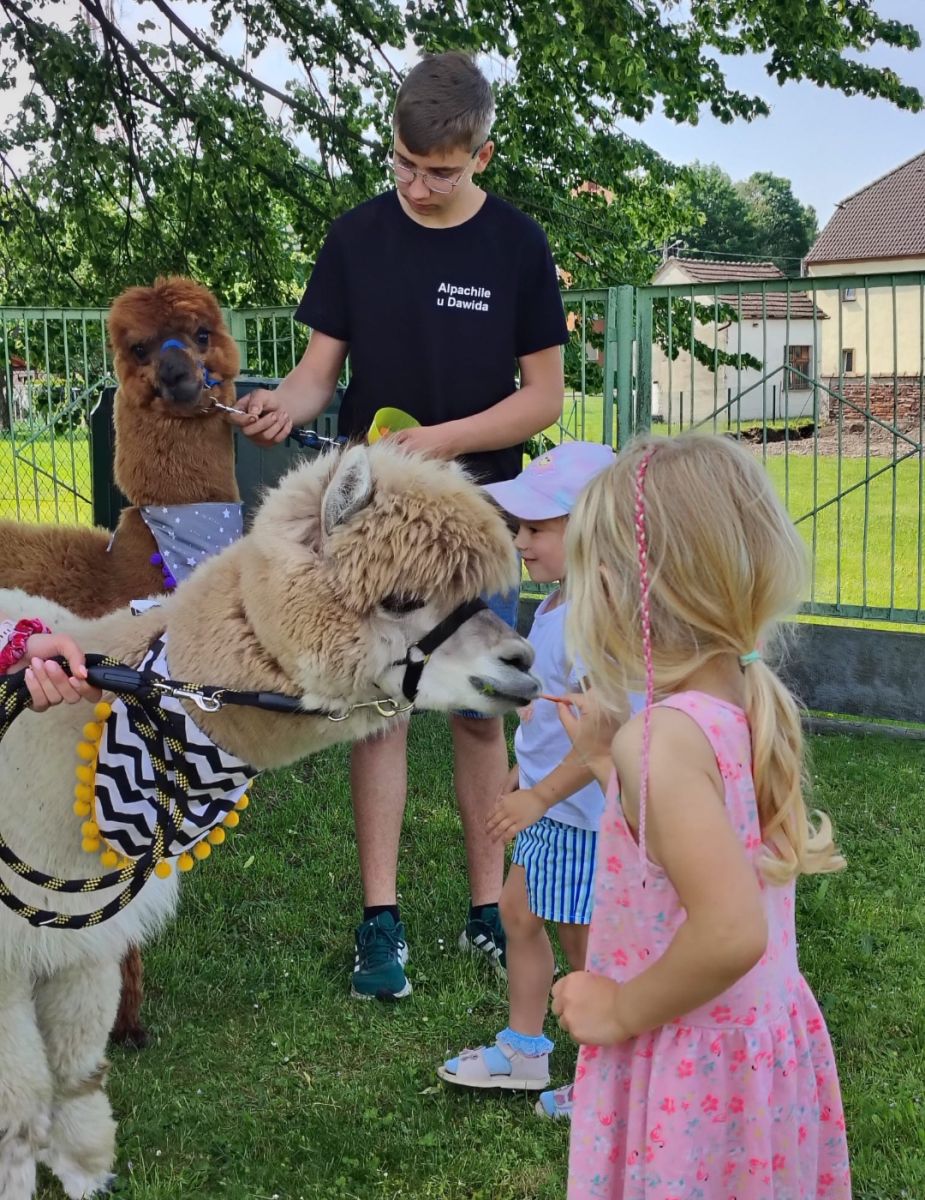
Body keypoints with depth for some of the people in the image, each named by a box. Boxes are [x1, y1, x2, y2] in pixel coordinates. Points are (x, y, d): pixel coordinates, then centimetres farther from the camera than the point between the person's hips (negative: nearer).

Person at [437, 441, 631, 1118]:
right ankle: (523, 1051, 37)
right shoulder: (559, 603, 6)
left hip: (583, 809, -10)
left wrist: (540, 795, -23)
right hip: (549, 804, 10)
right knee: (519, 914, 20)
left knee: (582, 938, 5)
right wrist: (524, 771, 25)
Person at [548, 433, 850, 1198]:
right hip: (774, 1043, 8)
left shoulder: (666, 737, -26)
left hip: (688, 1076, -8)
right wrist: (607, 758, 20)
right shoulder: (762, 706, -2)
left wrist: (622, 1011, -18)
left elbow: (731, 931, -34)